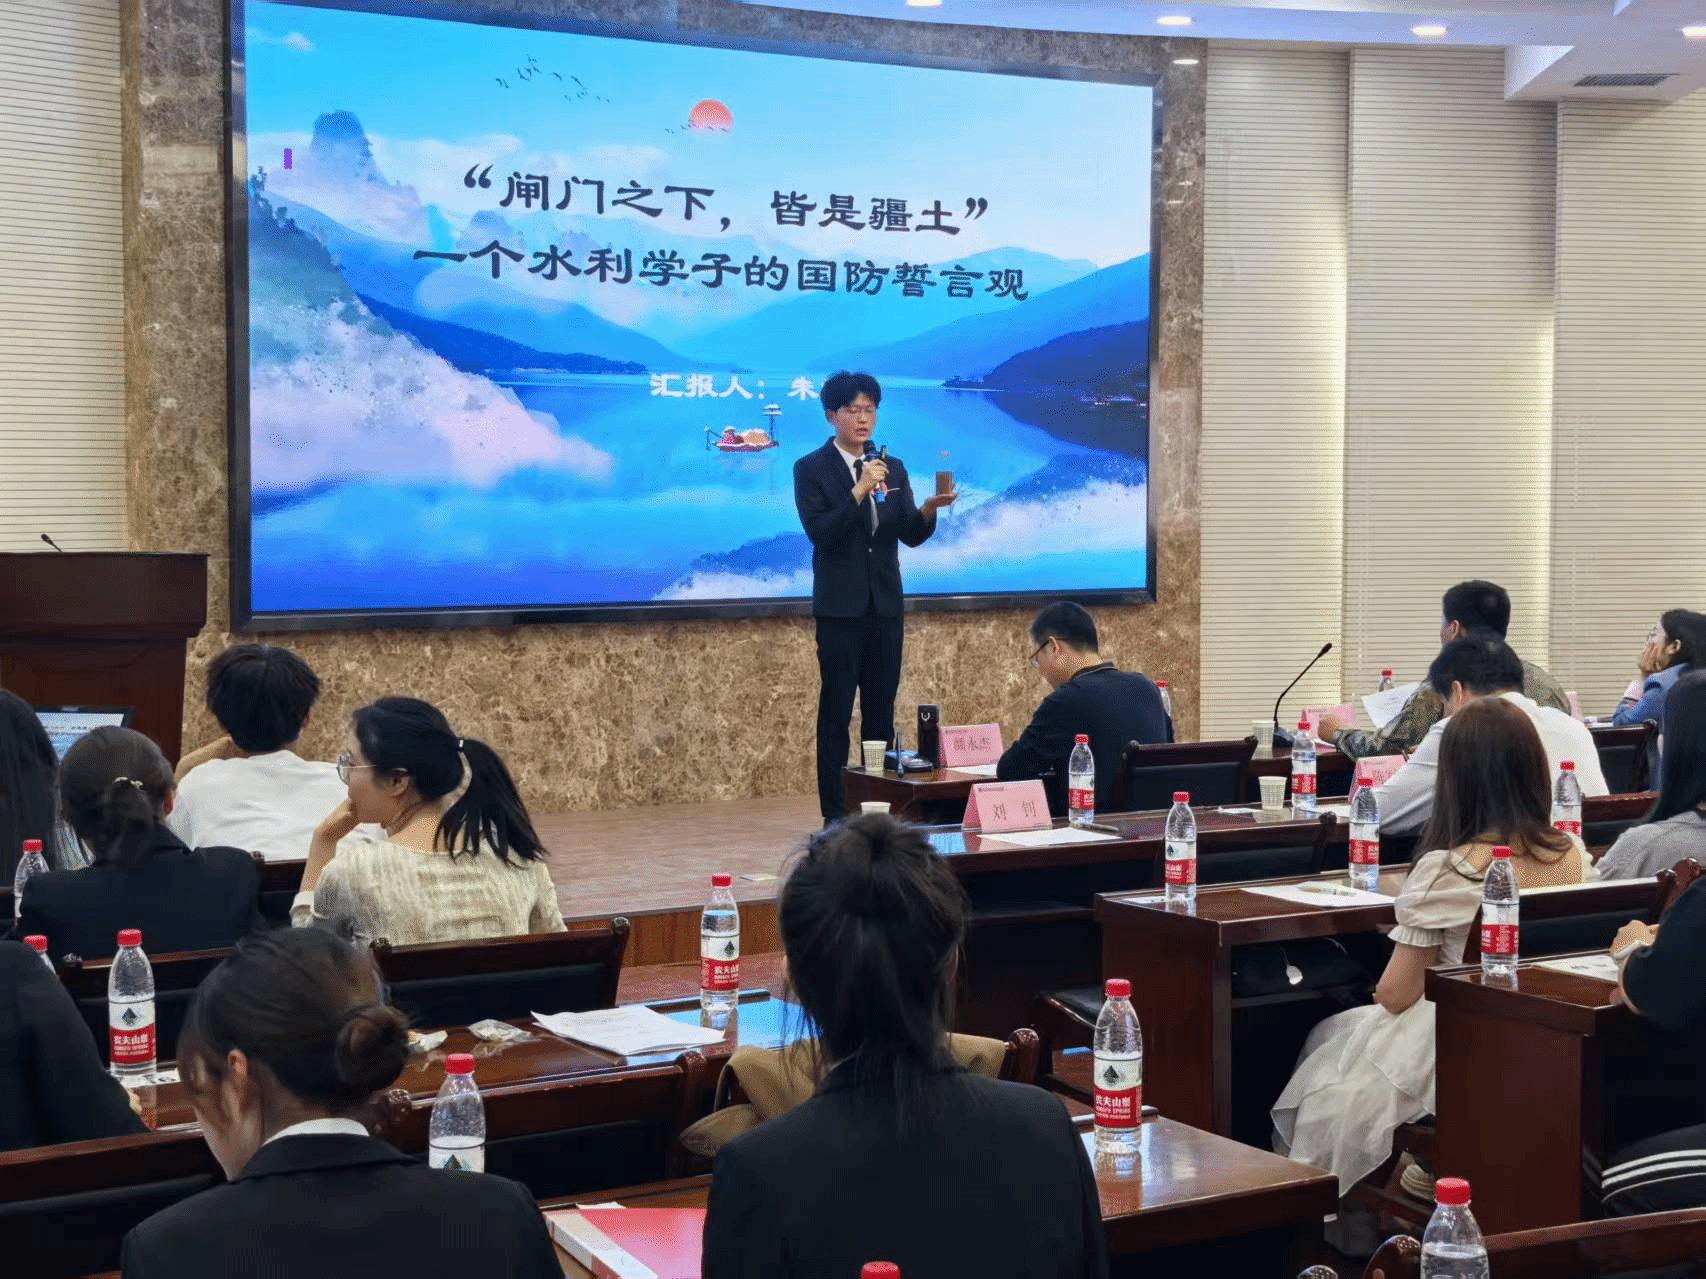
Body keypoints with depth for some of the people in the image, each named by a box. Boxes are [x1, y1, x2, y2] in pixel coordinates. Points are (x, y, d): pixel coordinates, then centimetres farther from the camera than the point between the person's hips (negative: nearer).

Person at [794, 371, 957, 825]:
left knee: (881, 712, 7)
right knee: (836, 713, -1)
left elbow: (911, 535, 3)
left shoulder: (893, 468, 10)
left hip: (886, 605, 5)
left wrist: (929, 509, -18)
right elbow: (819, 532, -15)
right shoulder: (811, 468, -4)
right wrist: (860, 491, -26)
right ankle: (835, 815, 3)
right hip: (840, 608, -4)